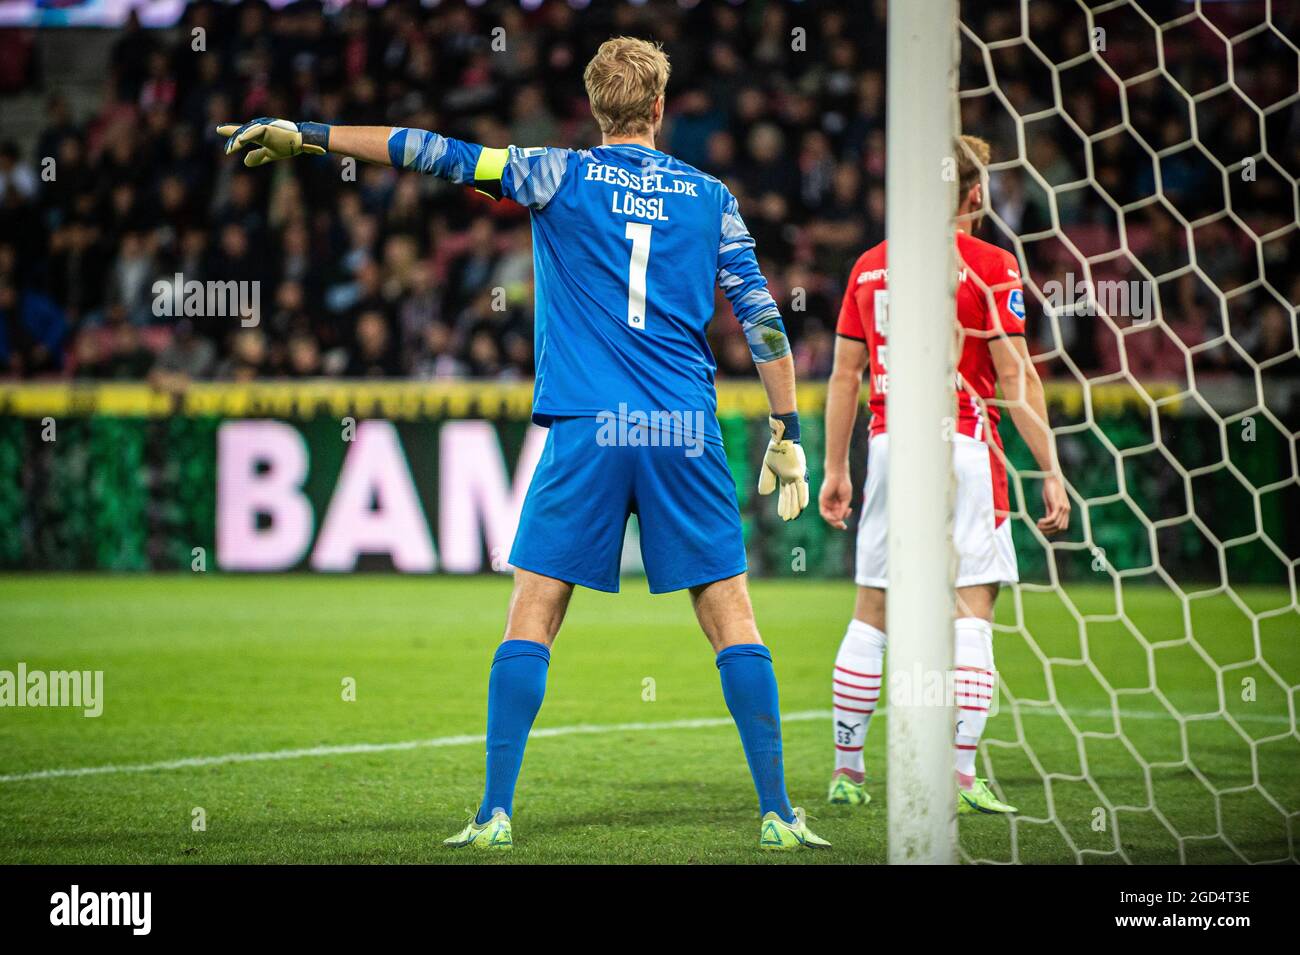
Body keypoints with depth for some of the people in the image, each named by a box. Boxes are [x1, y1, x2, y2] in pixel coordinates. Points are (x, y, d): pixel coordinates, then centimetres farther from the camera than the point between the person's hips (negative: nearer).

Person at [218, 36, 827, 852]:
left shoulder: (558, 177, 3)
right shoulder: (710, 197, 8)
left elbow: (440, 154, 1)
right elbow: (764, 322, 7)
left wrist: (306, 135, 6)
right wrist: (787, 438, 13)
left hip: (586, 434, -1)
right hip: (687, 436, 1)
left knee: (531, 622, 5)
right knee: (733, 623, 5)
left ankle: (496, 815, -1)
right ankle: (778, 815, 3)